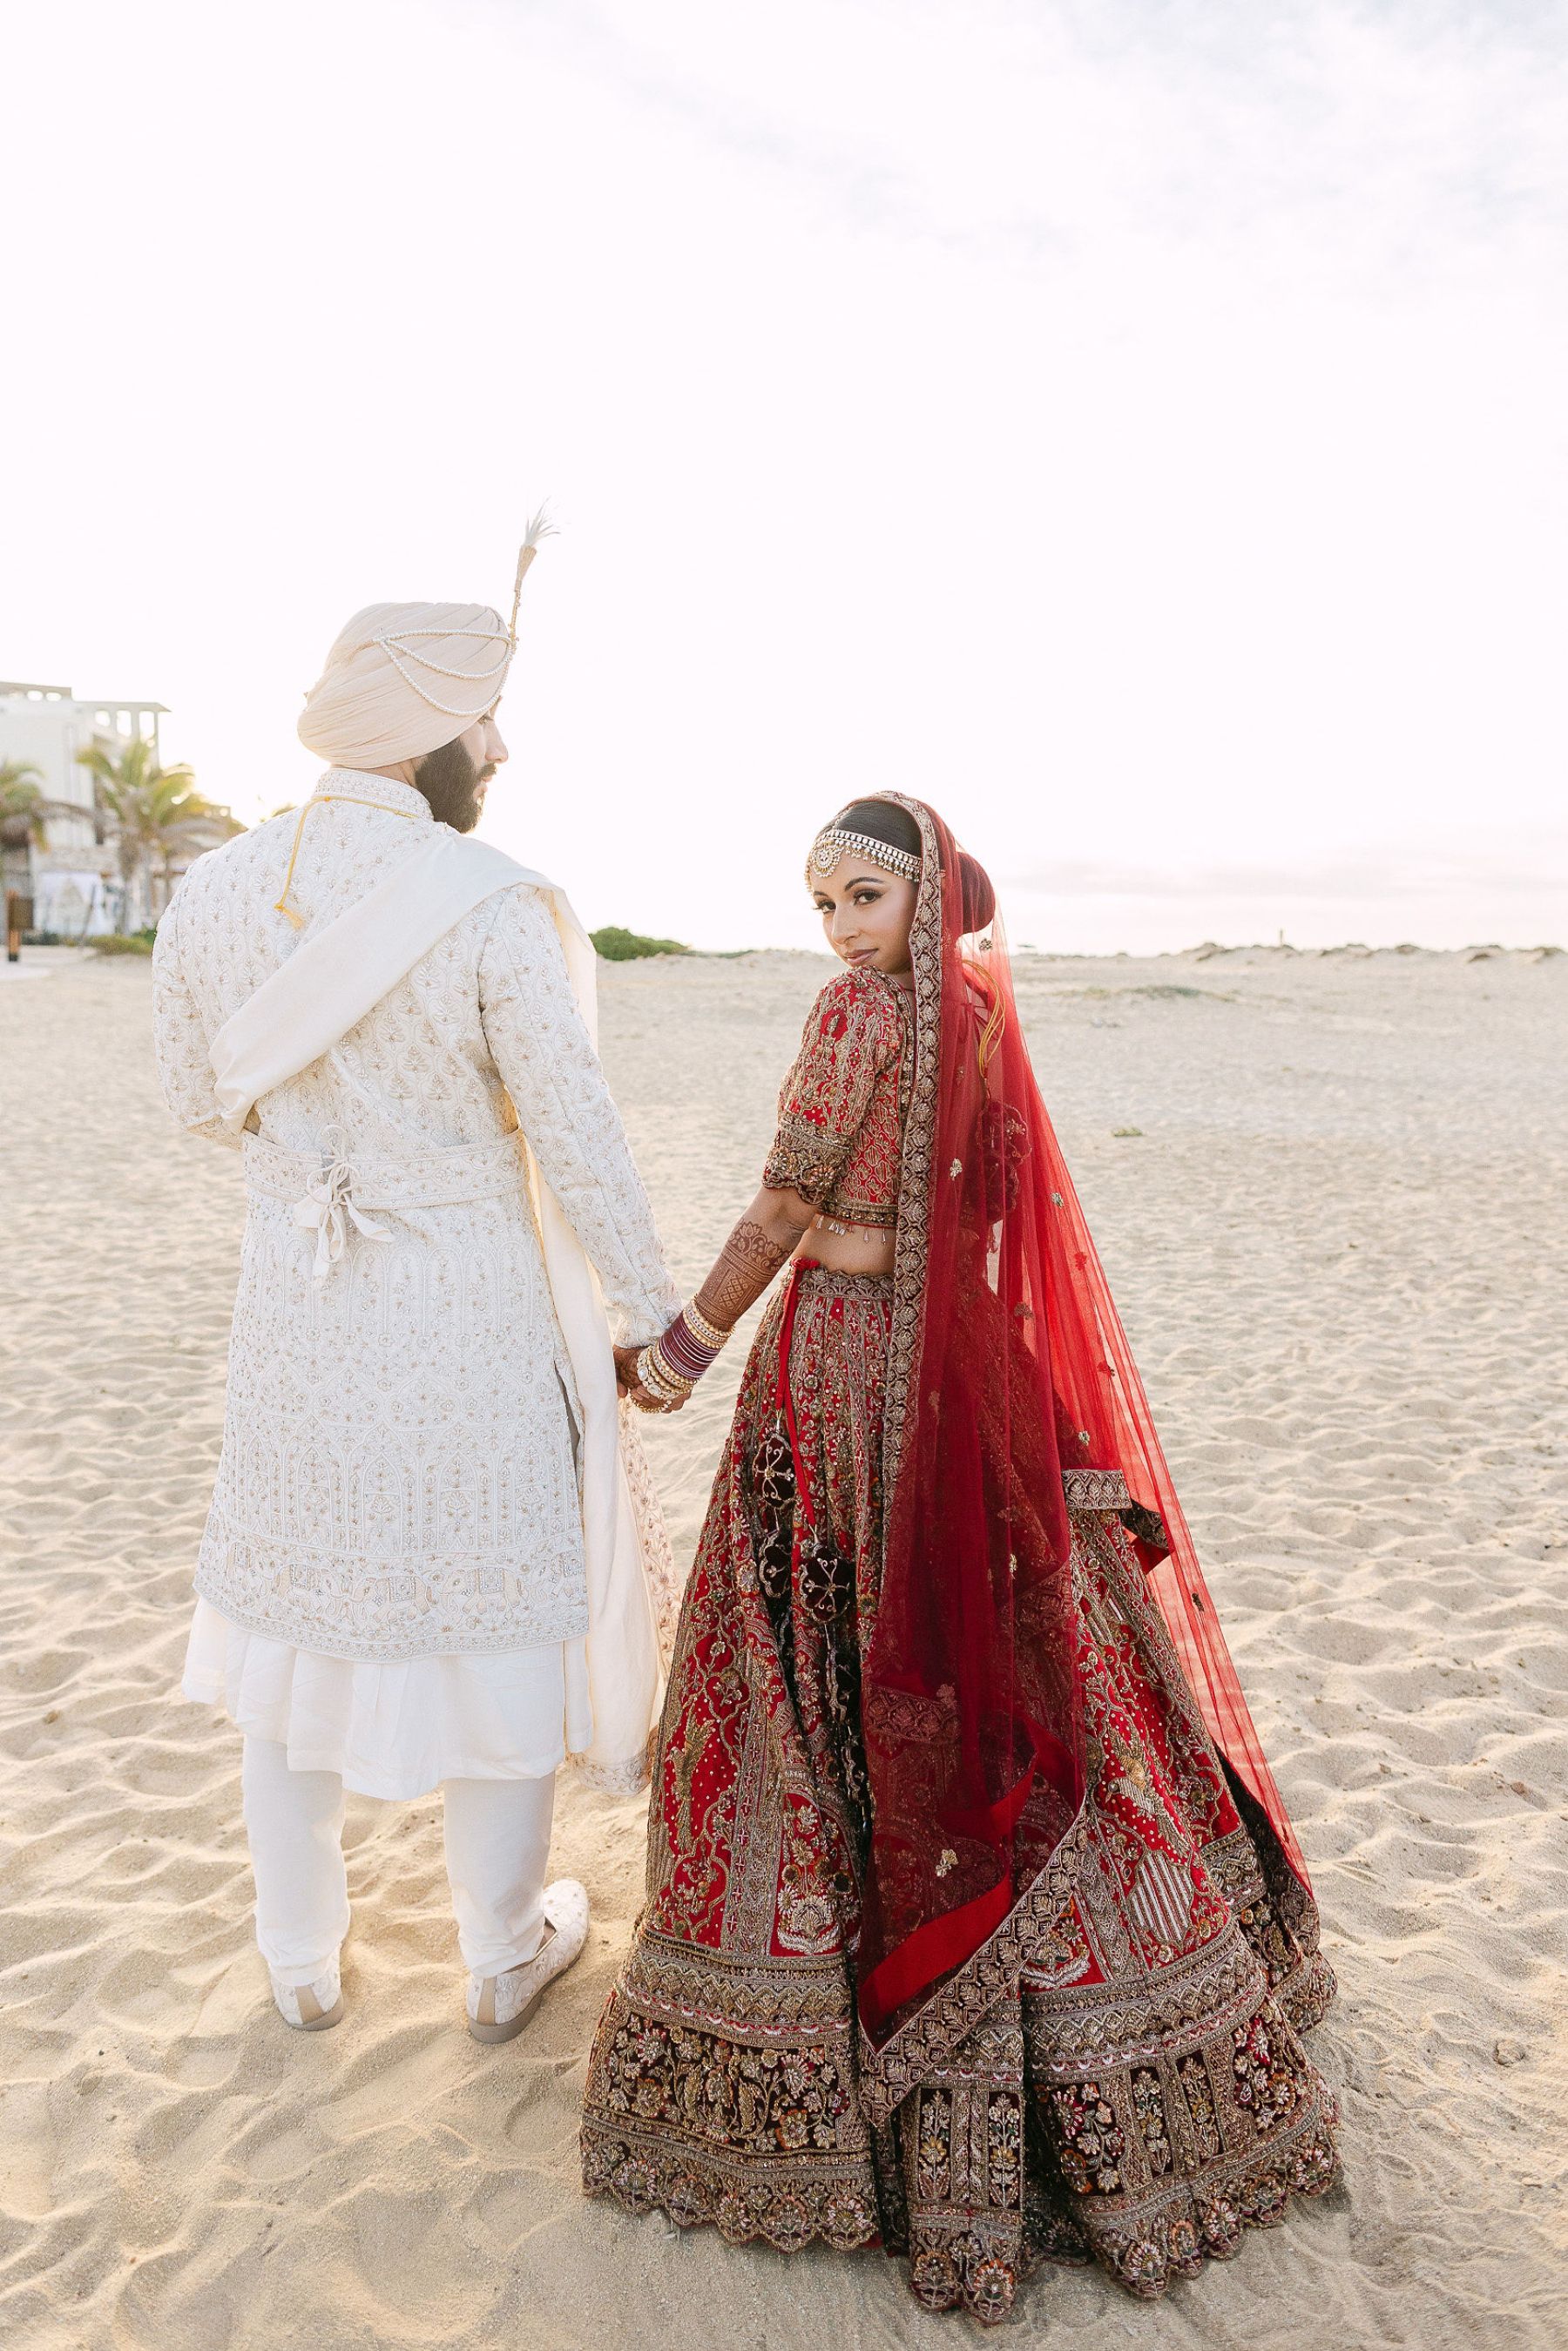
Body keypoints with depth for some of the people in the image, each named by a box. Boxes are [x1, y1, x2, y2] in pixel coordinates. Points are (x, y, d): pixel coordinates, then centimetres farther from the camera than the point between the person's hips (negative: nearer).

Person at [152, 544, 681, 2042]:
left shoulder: (215, 890, -4)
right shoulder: (493, 907, -19)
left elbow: (201, 1099, 7)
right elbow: (576, 1138, -16)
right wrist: (650, 1308, -3)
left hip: (295, 1303, 4)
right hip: (469, 1313, -4)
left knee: (295, 1612, 20)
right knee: (491, 1614, 14)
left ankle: (301, 1961, 38)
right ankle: (503, 1959, 33)